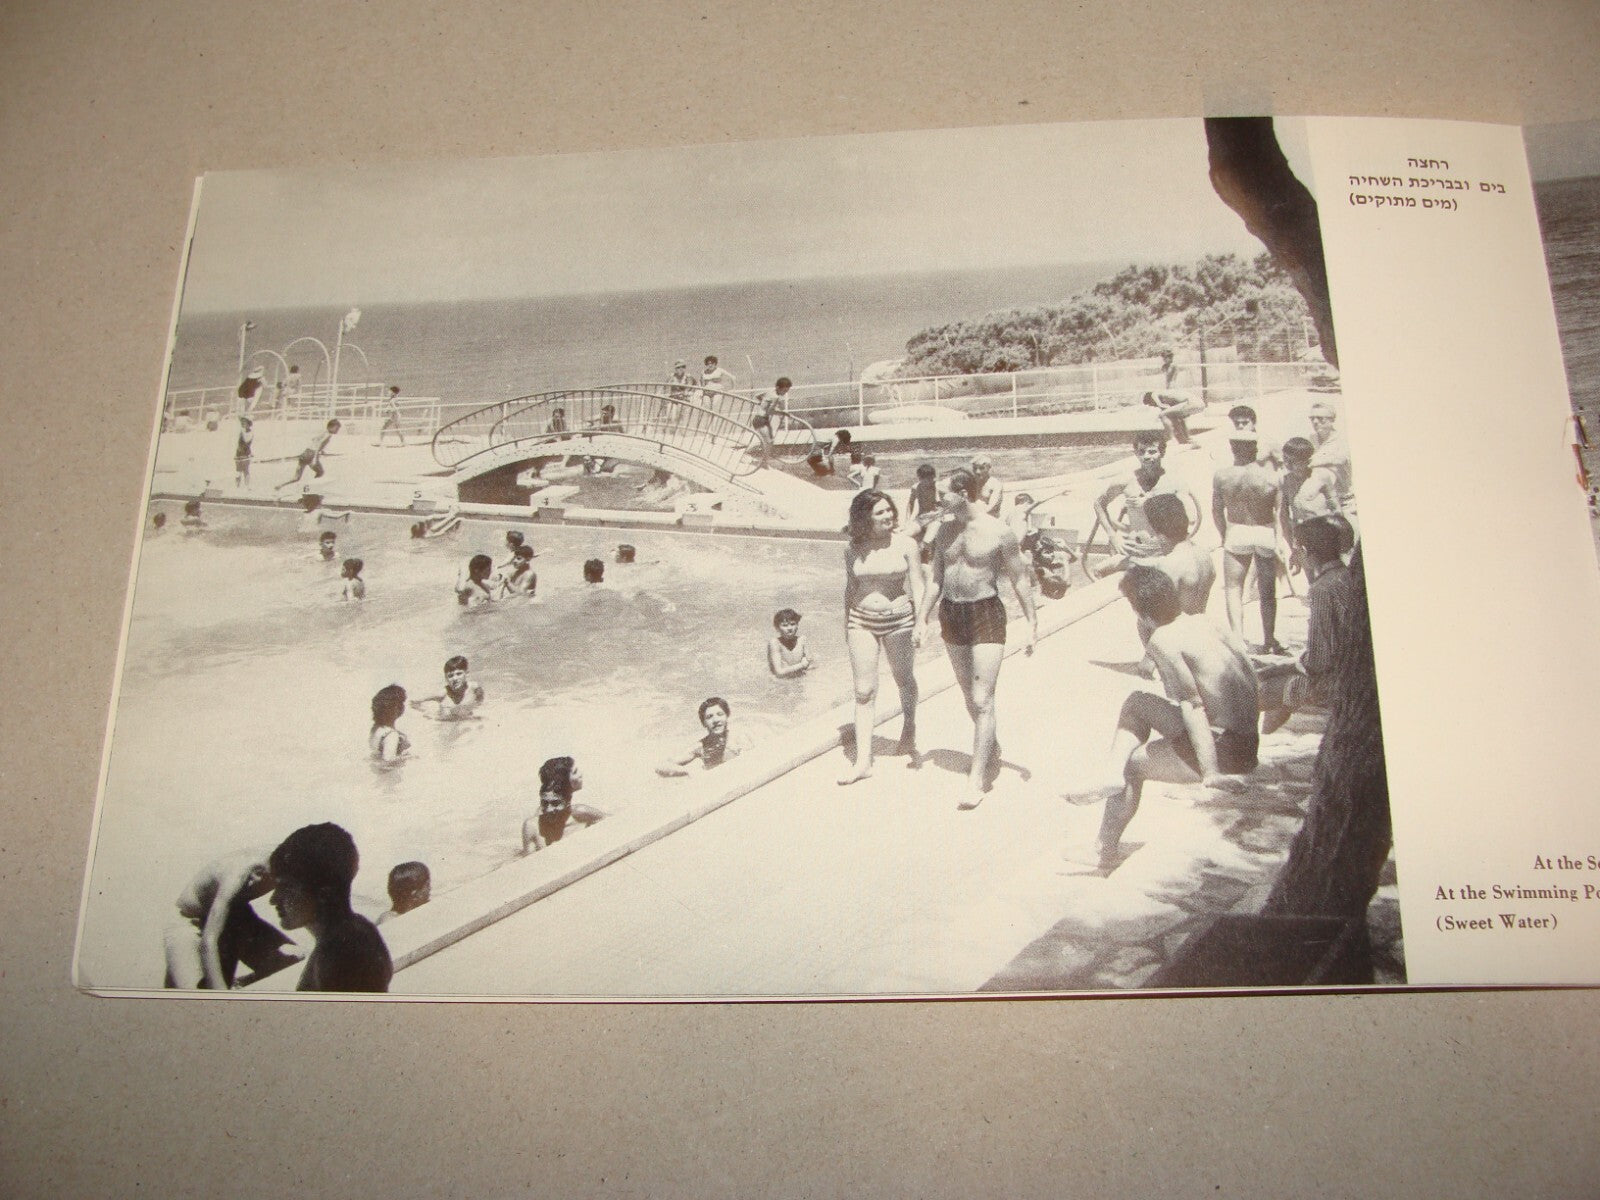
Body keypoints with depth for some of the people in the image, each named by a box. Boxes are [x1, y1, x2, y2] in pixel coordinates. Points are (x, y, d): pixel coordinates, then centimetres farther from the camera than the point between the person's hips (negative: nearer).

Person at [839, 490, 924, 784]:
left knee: (905, 682, 15)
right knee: (864, 691, -2)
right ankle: (863, 761, -1)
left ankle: (908, 738, 41)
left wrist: (919, 622, -9)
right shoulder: (853, 550, 1)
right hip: (861, 621, 1)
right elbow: (850, 588, 10)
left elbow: (918, 586, -2)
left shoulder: (905, 545, -4)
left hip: (898, 620, -1)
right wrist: (846, 625, 11)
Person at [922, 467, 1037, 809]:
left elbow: (1020, 579, -3)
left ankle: (977, 778, -5)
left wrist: (1032, 623, -2)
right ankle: (992, 752, 37)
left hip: (986, 616, -6)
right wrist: (922, 619, 7)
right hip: (951, 615, 6)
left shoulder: (998, 532, -11)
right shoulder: (945, 530, 4)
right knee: (969, 696, 16)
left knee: (982, 700, -9)